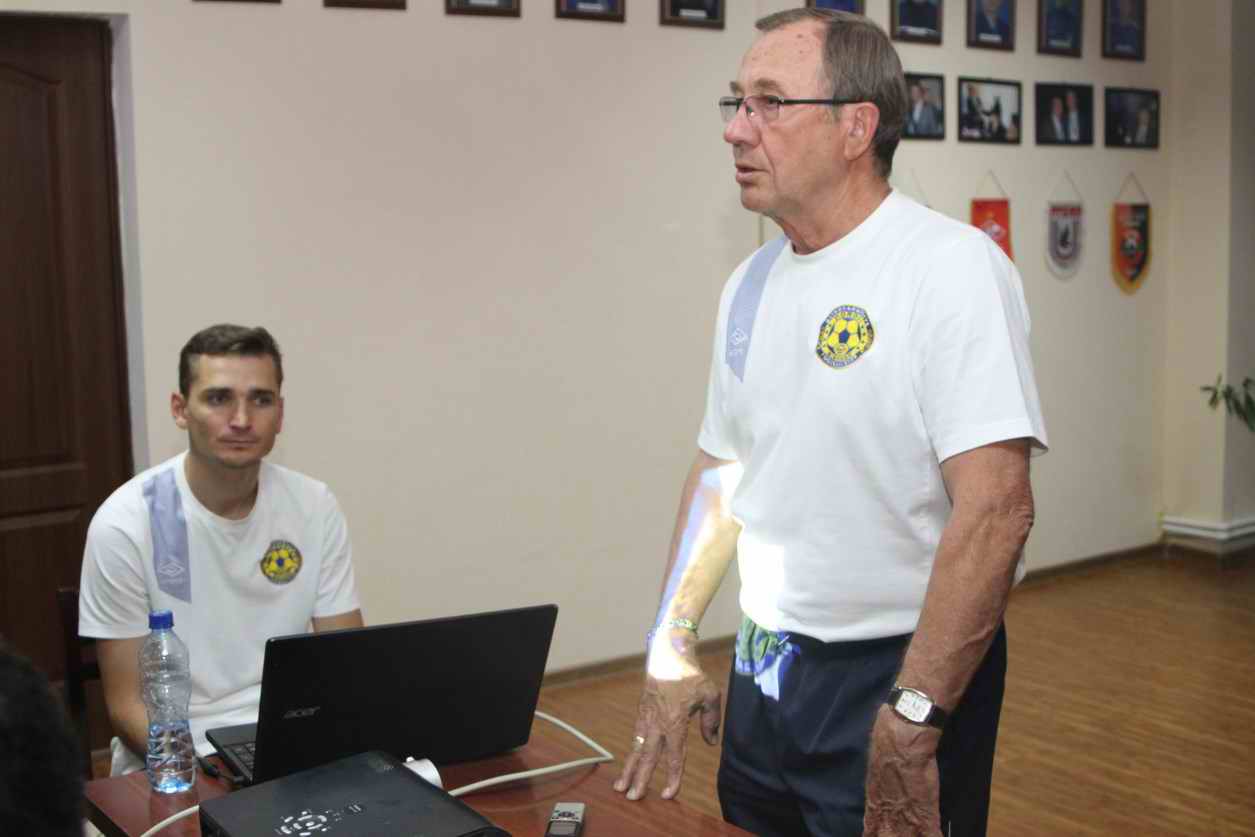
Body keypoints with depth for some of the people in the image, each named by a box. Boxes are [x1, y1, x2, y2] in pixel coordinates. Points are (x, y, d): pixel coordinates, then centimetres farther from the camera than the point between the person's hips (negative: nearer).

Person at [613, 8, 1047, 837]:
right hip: (764, 668, 7)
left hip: (901, 673, -7)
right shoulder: (751, 285, 5)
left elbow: (996, 506, -24)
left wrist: (913, 720, -25)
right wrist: (672, 646, 9)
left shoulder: (952, 266, -18)